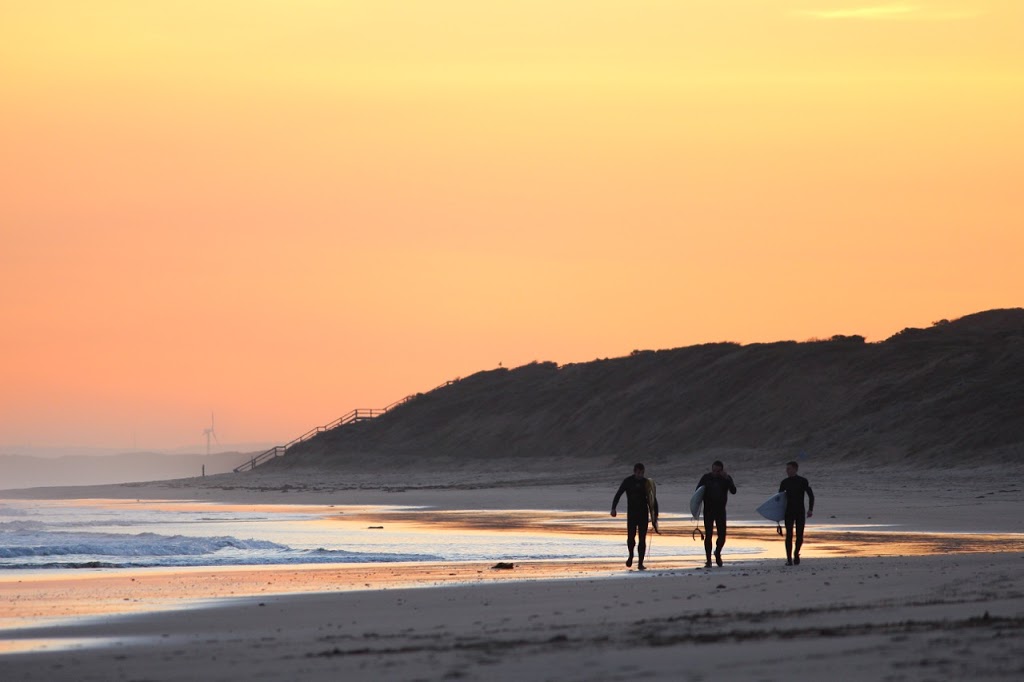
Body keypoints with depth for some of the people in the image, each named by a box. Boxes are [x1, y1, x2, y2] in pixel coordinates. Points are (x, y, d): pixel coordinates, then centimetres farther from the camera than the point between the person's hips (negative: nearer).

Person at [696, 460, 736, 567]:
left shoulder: (727, 478, 1)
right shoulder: (706, 478, 0)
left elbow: (733, 491, -14)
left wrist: (727, 479, -24)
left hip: (721, 510, 1)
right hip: (708, 510, -1)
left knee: (722, 535, -1)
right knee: (708, 535, -7)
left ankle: (718, 553, 29)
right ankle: (708, 561, -3)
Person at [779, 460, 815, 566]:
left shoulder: (803, 481, -3)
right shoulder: (784, 482, 4)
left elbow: (811, 495, 1)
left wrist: (810, 509, -6)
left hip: (800, 512, -1)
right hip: (789, 512, 1)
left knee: (800, 535, 2)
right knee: (789, 535, -7)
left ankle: (796, 554, 25)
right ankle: (789, 558, -7)